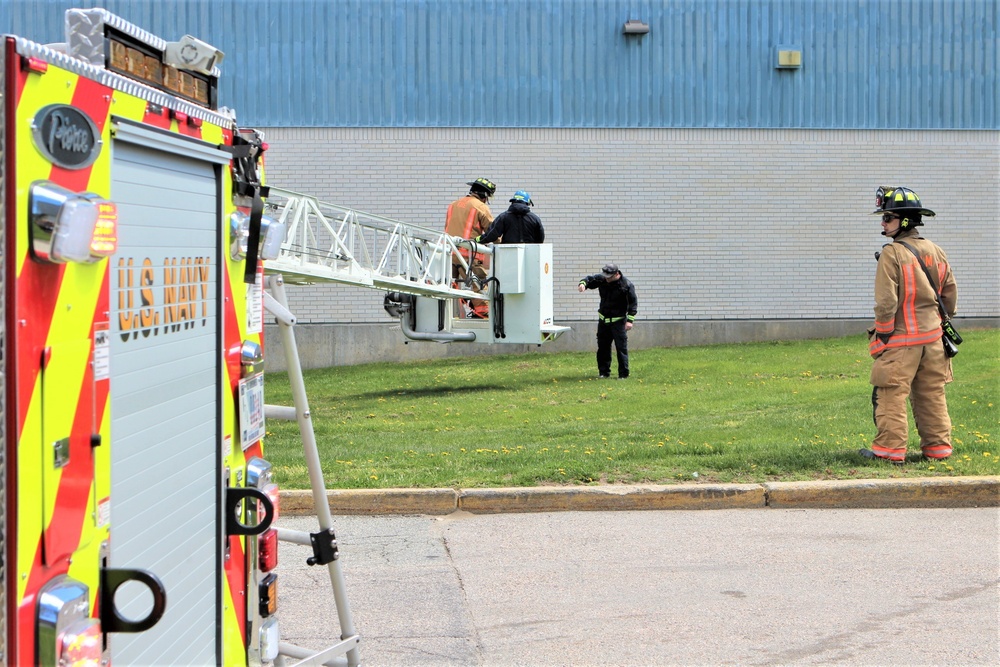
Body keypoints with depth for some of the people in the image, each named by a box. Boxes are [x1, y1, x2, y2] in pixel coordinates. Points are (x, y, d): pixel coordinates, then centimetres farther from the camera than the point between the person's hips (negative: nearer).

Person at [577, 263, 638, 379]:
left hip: (618, 321, -5)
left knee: (621, 347, -6)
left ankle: (623, 374, 0)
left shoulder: (627, 285, -13)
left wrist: (630, 320, -19)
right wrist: (583, 283, -16)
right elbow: (590, 279, 10)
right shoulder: (601, 279, -1)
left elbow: (633, 303, -11)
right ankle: (604, 372, 19)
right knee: (603, 347, 9)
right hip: (603, 319, 5)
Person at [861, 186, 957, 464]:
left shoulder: (891, 254, -13)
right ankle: (938, 445, 16)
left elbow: (886, 301, -15)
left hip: (901, 337, -7)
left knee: (891, 393, -2)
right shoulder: (936, 252, 10)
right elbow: (950, 293, 15)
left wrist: (882, 333, -6)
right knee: (932, 393, 13)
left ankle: (890, 448, -4)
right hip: (933, 336, 7)